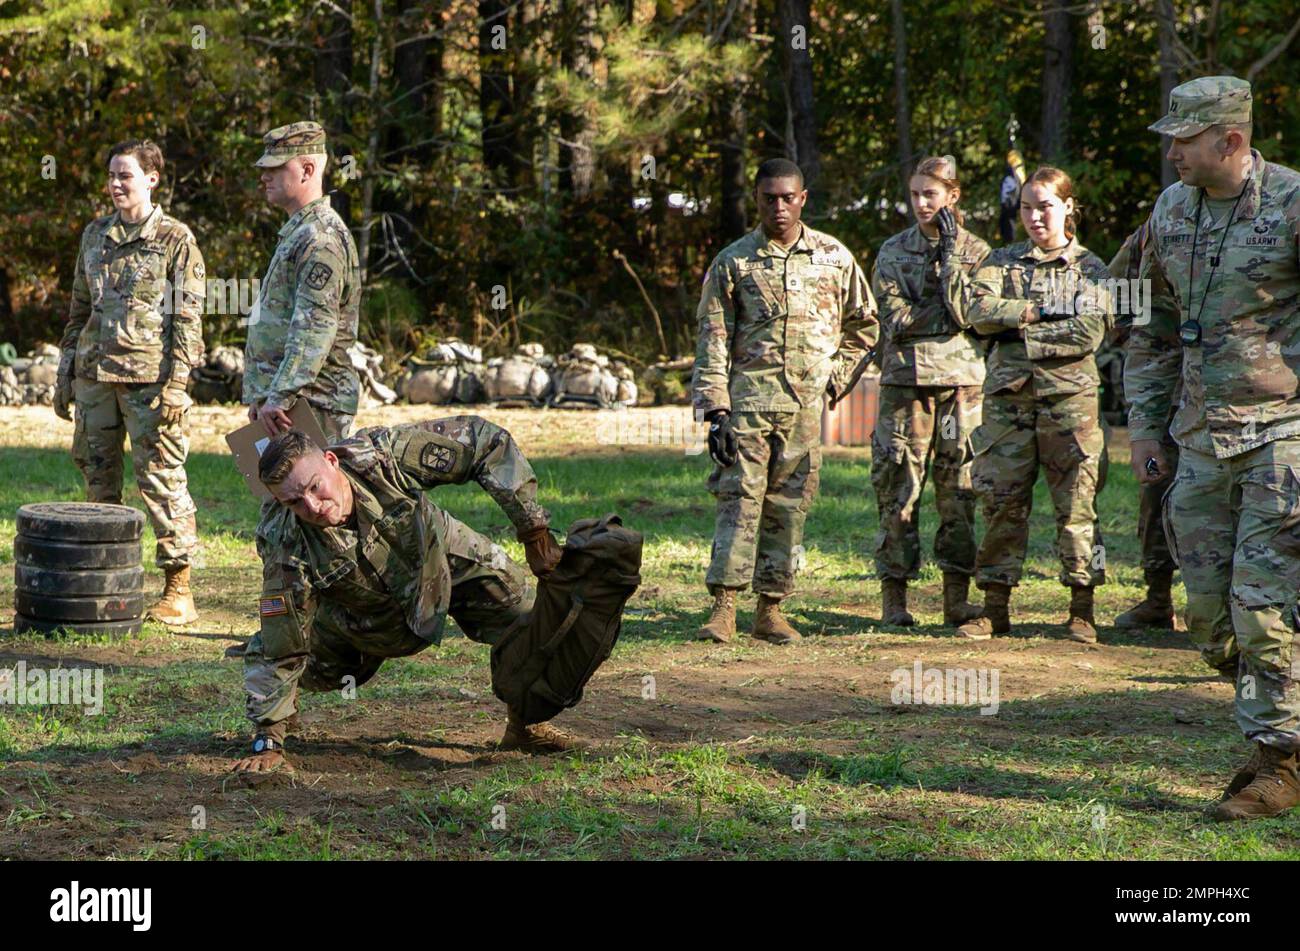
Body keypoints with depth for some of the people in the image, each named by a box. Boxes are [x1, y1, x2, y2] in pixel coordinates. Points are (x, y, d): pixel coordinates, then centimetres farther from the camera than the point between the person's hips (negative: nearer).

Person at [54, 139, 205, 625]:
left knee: (161, 478, -6)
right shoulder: (95, 235, 14)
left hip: (149, 378, -6)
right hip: (94, 374, 6)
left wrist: (176, 383, -13)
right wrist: (65, 372, 16)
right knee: (98, 478, 9)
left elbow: (187, 316, -5)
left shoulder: (175, 239, -2)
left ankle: (178, 588, 0)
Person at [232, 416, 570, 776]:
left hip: (447, 561, -1)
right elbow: (281, 651, -29)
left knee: (525, 620, -15)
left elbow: (486, 442, -30)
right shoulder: (286, 545, -37)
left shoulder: (381, 455, -38)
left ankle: (524, 723, 11)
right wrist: (267, 742, -29)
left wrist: (533, 529, -30)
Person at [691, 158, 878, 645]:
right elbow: (712, 340, 1)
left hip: (807, 404, 2)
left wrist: (838, 375, 9)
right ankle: (723, 606, -11)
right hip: (748, 398, -2)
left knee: (789, 507, 3)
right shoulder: (733, 262, 4)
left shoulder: (834, 257, 9)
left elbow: (863, 325, 20)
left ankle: (771, 609, 9)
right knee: (739, 498, -10)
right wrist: (715, 409, -7)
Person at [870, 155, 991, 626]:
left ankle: (957, 598, 5)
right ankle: (894, 598, 1)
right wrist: (949, 315, -6)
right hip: (905, 380, 0)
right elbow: (895, 319, -2)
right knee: (898, 489, -3)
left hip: (962, 380, 0)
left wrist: (951, 255, -8)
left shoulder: (976, 251, 8)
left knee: (961, 491, 0)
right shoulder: (893, 252, 8)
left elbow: (968, 313, -6)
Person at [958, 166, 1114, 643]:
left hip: (1069, 394, -2)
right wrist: (1038, 310, -11)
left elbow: (1089, 333, -8)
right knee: (1001, 501, 1)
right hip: (1007, 394, 2)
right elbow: (980, 312, -5)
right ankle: (995, 607, 7)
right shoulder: (1002, 261, 13)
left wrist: (1021, 332, -8)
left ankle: (1082, 611, 3)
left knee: (1076, 504, -3)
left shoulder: (1089, 267, 7)